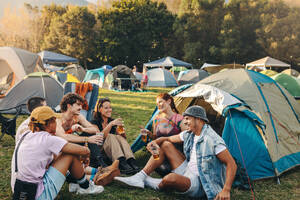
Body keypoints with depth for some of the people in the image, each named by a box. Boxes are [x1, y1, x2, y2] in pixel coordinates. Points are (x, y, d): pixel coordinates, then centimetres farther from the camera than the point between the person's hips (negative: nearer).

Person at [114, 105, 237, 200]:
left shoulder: (212, 139, -21)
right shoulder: (189, 134, 5)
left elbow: (231, 164, -22)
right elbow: (168, 138, 15)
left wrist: (226, 190, -30)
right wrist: (155, 142, -8)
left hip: (199, 184, -8)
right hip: (187, 172, 8)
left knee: (171, 178, -38)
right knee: (165, 145, 1)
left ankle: (157, 185, 0)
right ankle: (140, 178, -3)